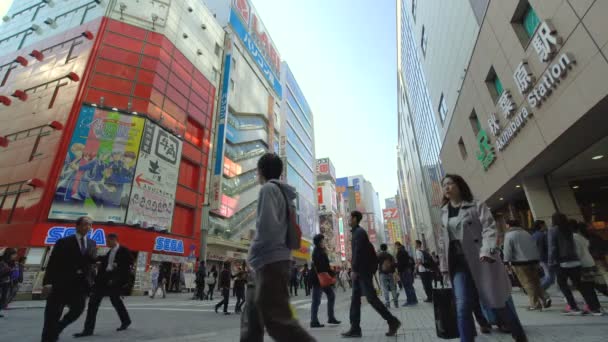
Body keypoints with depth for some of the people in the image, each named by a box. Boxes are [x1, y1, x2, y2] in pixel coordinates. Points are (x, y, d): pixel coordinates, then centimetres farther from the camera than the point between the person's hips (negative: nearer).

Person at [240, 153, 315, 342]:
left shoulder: (268, 188, -7)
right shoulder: (284, 193, 19)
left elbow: (267, 227, -20)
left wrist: (252, 254, -8)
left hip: (270, 262, -10)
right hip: (276, 260, 10)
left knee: (276, 319, -8)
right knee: (251, 318, 15)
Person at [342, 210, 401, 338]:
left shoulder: (359, 232, -12)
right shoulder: (357, 232, 17)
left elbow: (358, 252, -20)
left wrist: (354, 270, -20)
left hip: (363, 270, -10)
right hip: (360, 270, 10)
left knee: (371, 298, -5)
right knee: (355, 299, 7)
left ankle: (392, 321, 7)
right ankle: (355, 328, 9)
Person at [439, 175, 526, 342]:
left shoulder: (476, 206, 0)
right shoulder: (444, 212, 11)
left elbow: (489, 228, -11)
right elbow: (443, 240, 14)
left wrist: (486, 251, -26)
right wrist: (444, 264, 12)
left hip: (481, 259, -3)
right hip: (459, 262, 3)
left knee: (496, 303, 9)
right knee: (463, 307, -6)